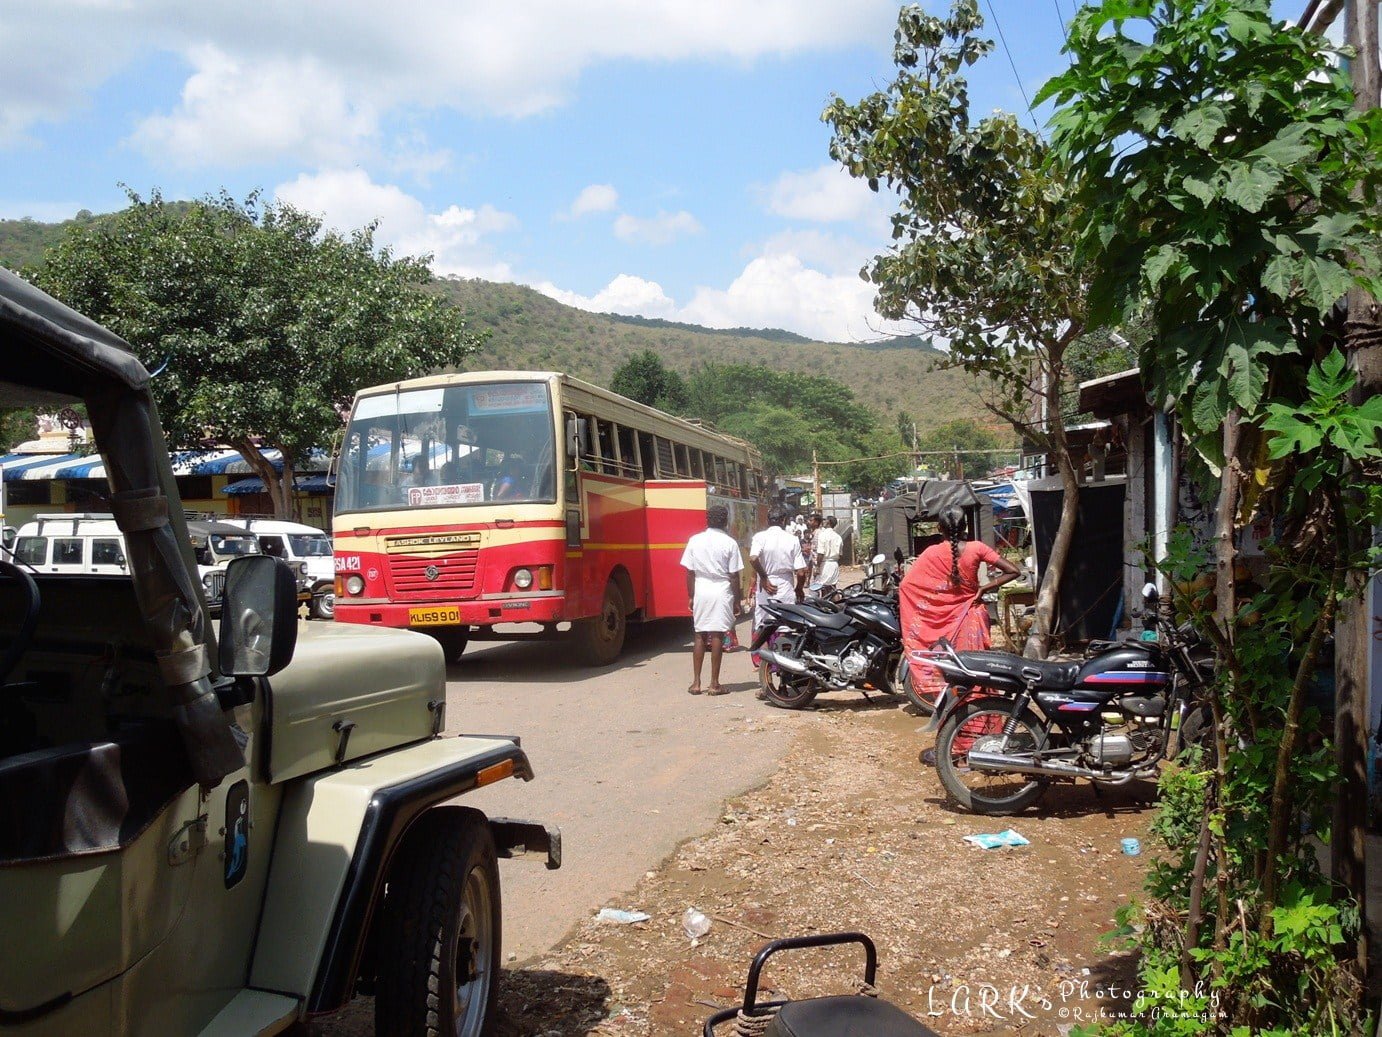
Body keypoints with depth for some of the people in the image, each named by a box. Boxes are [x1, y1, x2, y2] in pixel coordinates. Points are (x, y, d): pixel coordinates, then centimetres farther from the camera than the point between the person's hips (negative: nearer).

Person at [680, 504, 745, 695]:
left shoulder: (695, 541, 1)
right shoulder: (729, 543, -6)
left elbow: (689, 572, 3)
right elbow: (734, 576, -5)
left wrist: (691, 596, 11)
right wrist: (737, 600, 3)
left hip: (700, 592, 3)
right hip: (722, 592, -3)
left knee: (700, 636, 10)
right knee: (717, 636, 1)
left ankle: (696, 682, 10)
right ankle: (714, 684, 4)